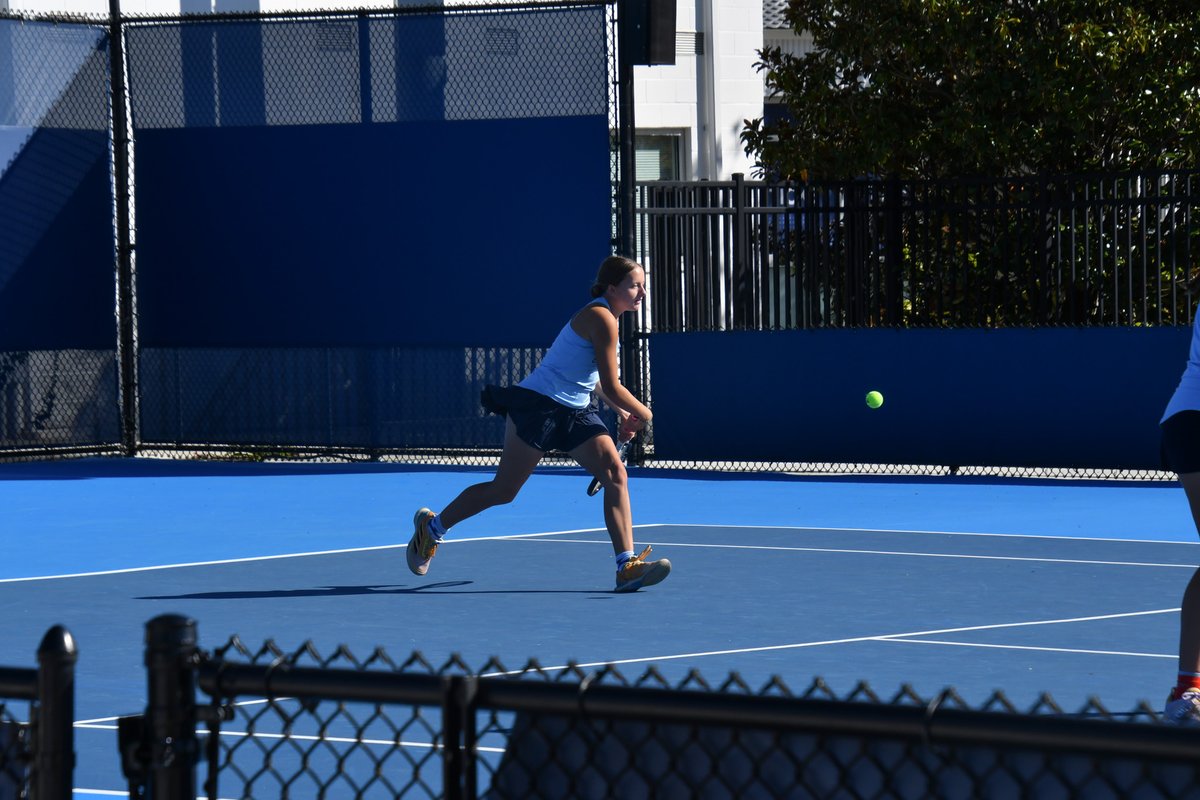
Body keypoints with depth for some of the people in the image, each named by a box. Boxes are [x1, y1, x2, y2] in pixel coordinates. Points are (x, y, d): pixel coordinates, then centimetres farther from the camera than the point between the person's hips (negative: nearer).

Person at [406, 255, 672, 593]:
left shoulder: (601, 317, 12)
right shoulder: (602, 320, -18)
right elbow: (612, 387, -19)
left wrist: (622, 413, 14)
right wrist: (642, 413, -3)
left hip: (575, 412, 9)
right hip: (538, 405, -9)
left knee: (616, 473, -10)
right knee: (502, 491, 0)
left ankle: (626, 566, -16)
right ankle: (432, 526, 23)